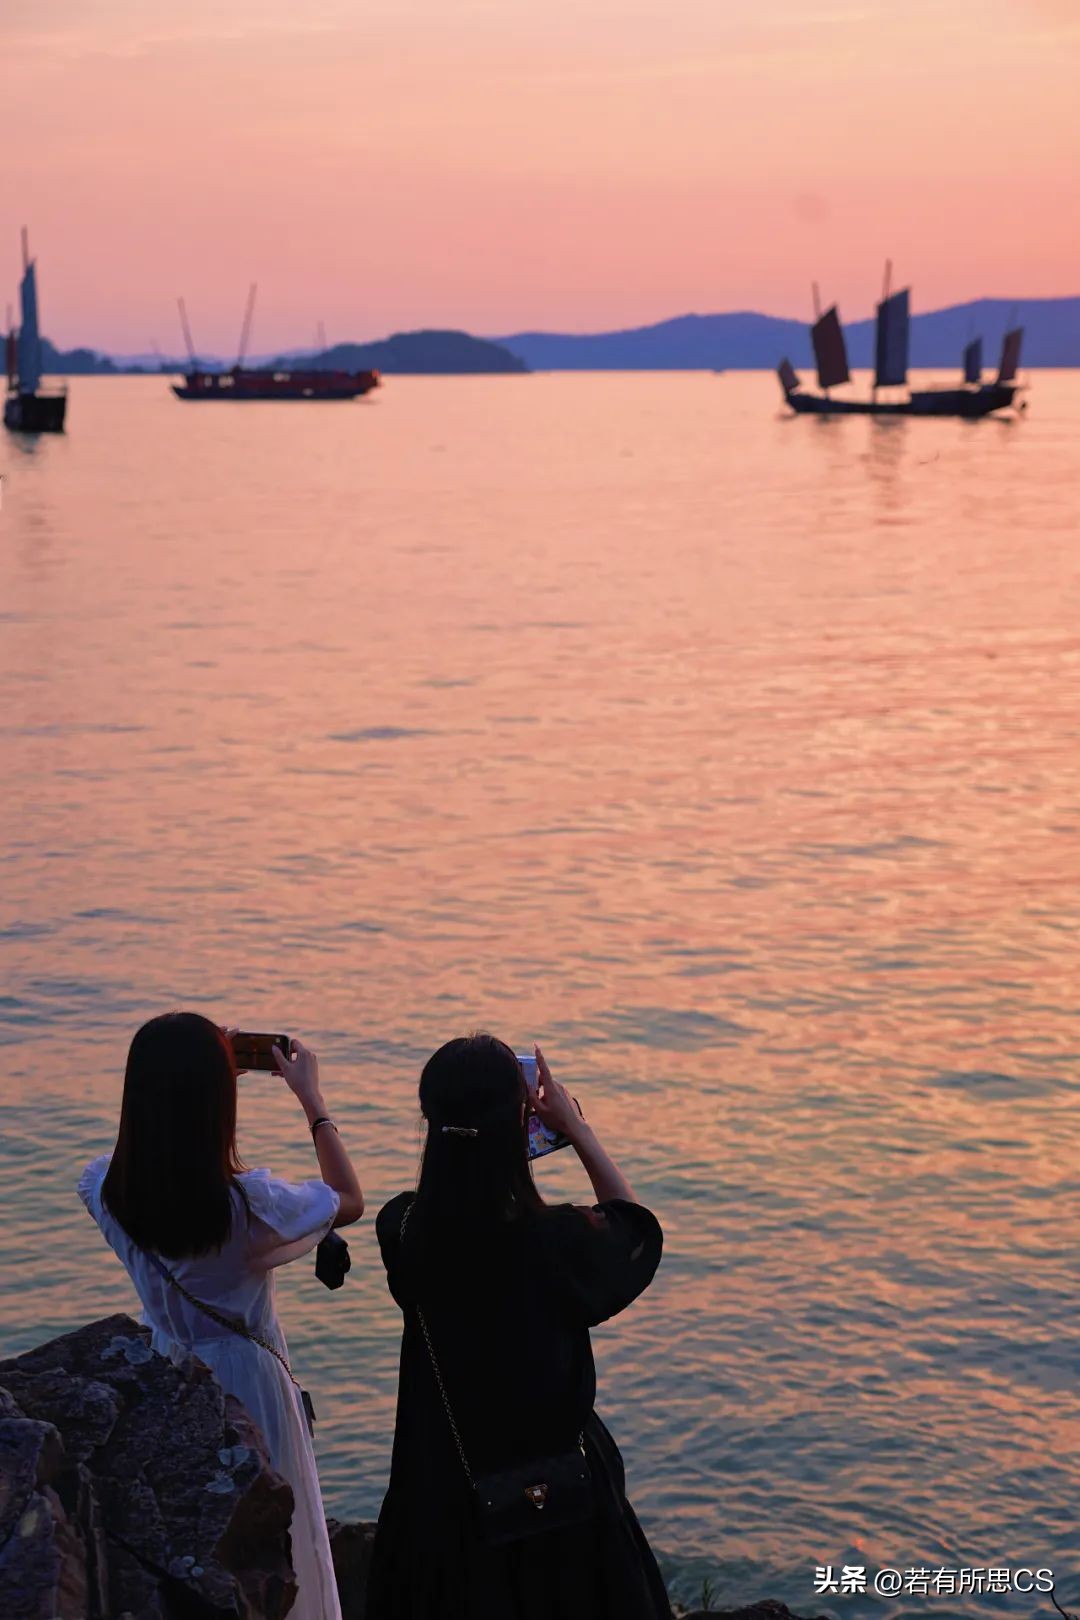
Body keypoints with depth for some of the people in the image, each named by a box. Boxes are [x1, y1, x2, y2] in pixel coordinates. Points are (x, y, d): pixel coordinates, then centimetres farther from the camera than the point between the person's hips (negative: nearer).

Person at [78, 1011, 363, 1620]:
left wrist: (184, 1074, 6)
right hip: (247, 1381, -4)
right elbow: (350, 1199, -10)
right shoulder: (248, 1203, -29)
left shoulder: (109, 1192, -17)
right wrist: (312, 1098, -6)